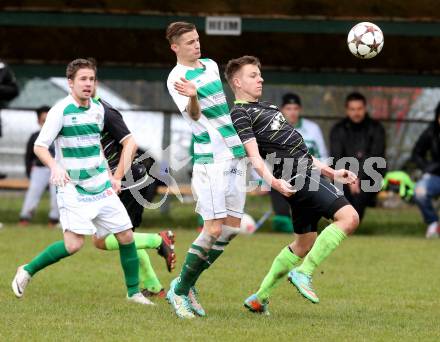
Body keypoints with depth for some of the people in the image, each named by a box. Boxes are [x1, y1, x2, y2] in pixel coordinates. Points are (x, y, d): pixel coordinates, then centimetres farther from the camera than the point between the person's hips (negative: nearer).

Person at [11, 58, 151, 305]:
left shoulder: (98, 109, 8)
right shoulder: (61, 111, -12)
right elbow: (40, 146, -12)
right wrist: (55, 166, -30)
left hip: (101, 188, 6)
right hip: (73, 189, -6)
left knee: (126, 236, 2)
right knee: (74, 243, -19)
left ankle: (134, 292, 17)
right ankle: (27, 272, 0)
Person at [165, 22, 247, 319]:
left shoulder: (211, 65, 14)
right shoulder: (177, 77, -11)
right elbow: (193, 114, -25)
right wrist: (192, 96, -47)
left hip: (235, 155, 8)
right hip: (211, 158, -8)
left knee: (232, 227, 5)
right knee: (215, 229, -11)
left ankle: (188, 284, 15)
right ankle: (180, 290, 2)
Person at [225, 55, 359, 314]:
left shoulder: (266, 108, 25)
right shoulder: (240, 114, -4)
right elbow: (254, 155, -17)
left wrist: (332, 172, 24)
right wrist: (273, 181, -34)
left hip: (310, 171, 10)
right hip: (298, 178, -10)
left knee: (304, 243, 14)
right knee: (348, 217, -22)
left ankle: (260, 298, 22)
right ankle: (303, 273, -18)